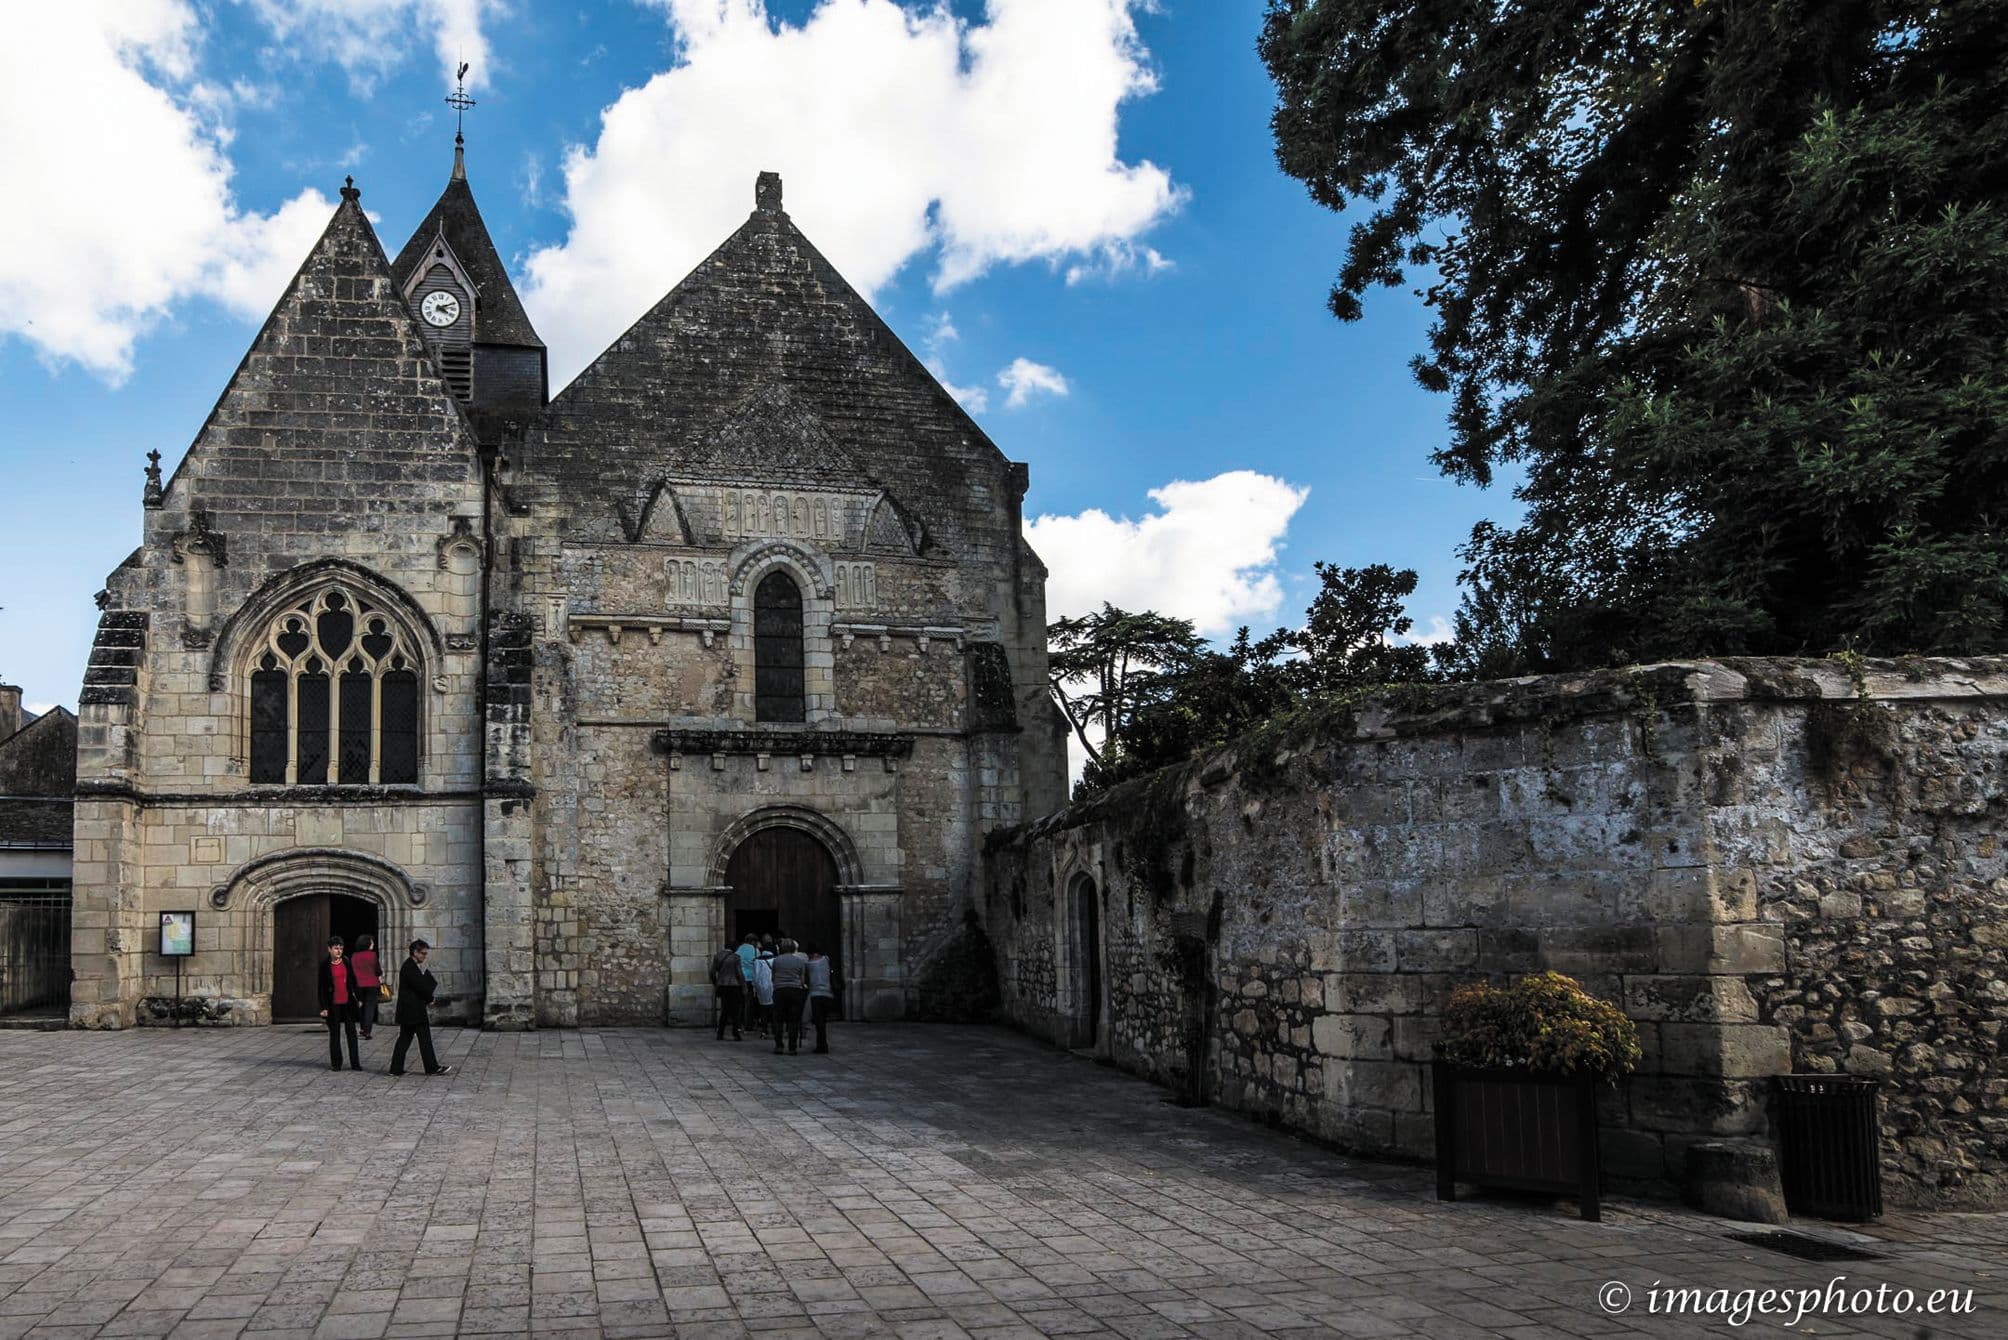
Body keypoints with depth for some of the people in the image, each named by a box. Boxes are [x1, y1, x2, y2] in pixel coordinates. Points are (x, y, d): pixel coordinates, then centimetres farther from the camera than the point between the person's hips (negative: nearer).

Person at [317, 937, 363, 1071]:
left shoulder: (346, 962, 4)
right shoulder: (324, 965, -5)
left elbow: (353, 981, 12)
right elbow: (322, 987, -4)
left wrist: (359, 998, 11)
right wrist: (324, 1007, -8)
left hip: (348, 1003, 3)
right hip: (333, 1004, -3)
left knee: (351, 1032, 3)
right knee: (334, 1034, 6)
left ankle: (355, 1063, 7)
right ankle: (336, 1063, 14)